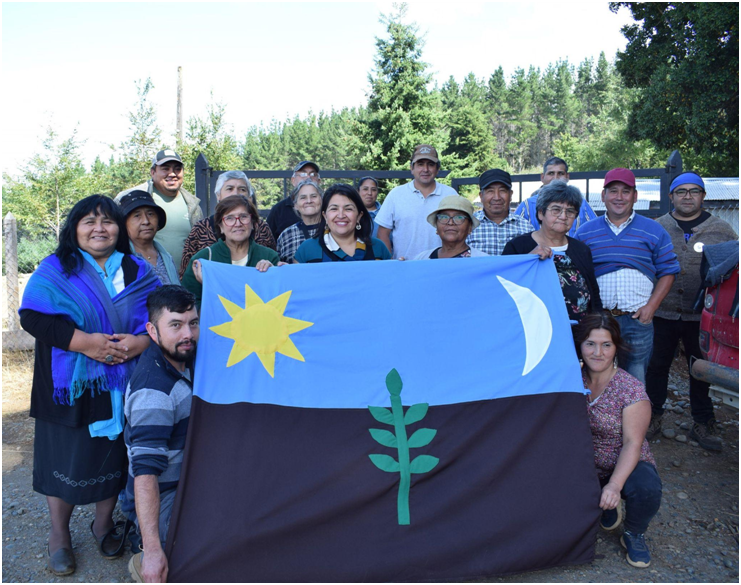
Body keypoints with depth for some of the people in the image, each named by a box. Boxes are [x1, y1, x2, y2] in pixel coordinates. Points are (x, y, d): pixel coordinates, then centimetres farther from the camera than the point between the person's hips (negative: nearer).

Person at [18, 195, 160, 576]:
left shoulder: (137, 271, 6)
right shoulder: (55, 269, 0)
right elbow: (32, 316, -12)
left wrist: (141, 341, -20)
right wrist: (84, 342, -22)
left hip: (120, 386, 2)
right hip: (70, 386, -2)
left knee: (114, 454, 11)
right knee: (65, 456, 8)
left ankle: (104, 523, 34)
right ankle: (59, 536, 29)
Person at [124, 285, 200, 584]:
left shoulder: (185, 360, -2)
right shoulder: (153, 389, -28)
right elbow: (145, 472, -32)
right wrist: (152, 551, -33)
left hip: (187, 487, 9)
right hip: (161, 501, -9)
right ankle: (143, 555, 3)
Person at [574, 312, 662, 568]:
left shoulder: (631, 389, -17)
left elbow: (633, 443, -20)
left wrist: (615, 485, -31)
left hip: (625, 466, -3)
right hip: (586, 467, 4)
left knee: (646, 489, -35)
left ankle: (634, 535, 2)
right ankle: (608, 508, 14)